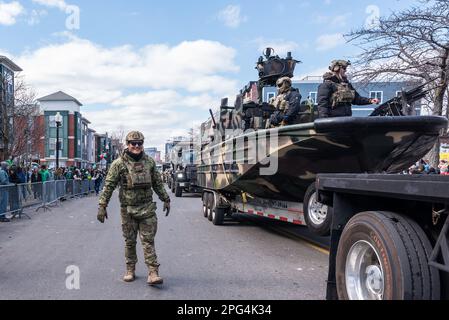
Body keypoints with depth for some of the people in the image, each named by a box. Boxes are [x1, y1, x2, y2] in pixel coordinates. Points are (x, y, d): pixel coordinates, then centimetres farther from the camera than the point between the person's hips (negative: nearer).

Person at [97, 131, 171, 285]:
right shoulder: (119, 163, -5)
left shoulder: (149, 162, 5)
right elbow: (109, 186, -7)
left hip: (147, 208, 2)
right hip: (128, 209, -1)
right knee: (130, 242, 10)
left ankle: (153, 273, -2)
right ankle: (130, 271, 24)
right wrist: (102, 206, -11)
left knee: (148, 241, -1)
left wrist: (165, 199, 15)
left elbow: (157, 183, 14)